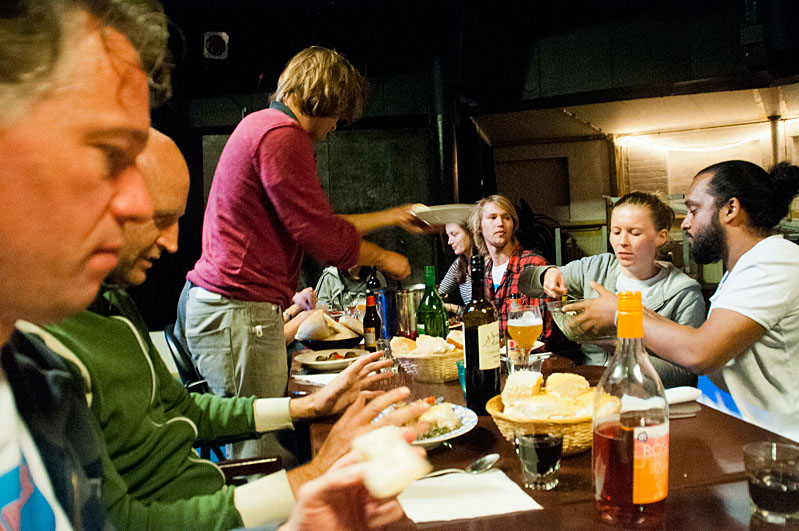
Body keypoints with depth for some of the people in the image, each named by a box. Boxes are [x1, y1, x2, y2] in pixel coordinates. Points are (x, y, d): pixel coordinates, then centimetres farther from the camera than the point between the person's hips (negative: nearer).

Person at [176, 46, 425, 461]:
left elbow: (315, 223, 26)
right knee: (262, 459, -6)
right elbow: (320, 235, -15)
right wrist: (385, 259, 2)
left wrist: (392, 216, 31)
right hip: (238, 314, -11)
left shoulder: (262, 125, 23)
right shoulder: (282, 134, -12)